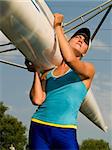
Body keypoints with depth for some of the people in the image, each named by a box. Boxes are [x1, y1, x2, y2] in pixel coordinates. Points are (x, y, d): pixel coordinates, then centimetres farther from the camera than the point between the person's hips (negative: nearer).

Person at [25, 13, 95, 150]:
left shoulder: (88, 69, 6)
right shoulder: (47, 72, 13)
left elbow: (70, 59, -16)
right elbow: (37, 100, -1)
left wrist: (58, 26, -7)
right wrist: (37, 72, 7)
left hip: (65, 133, -2)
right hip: (38, 128, 2)